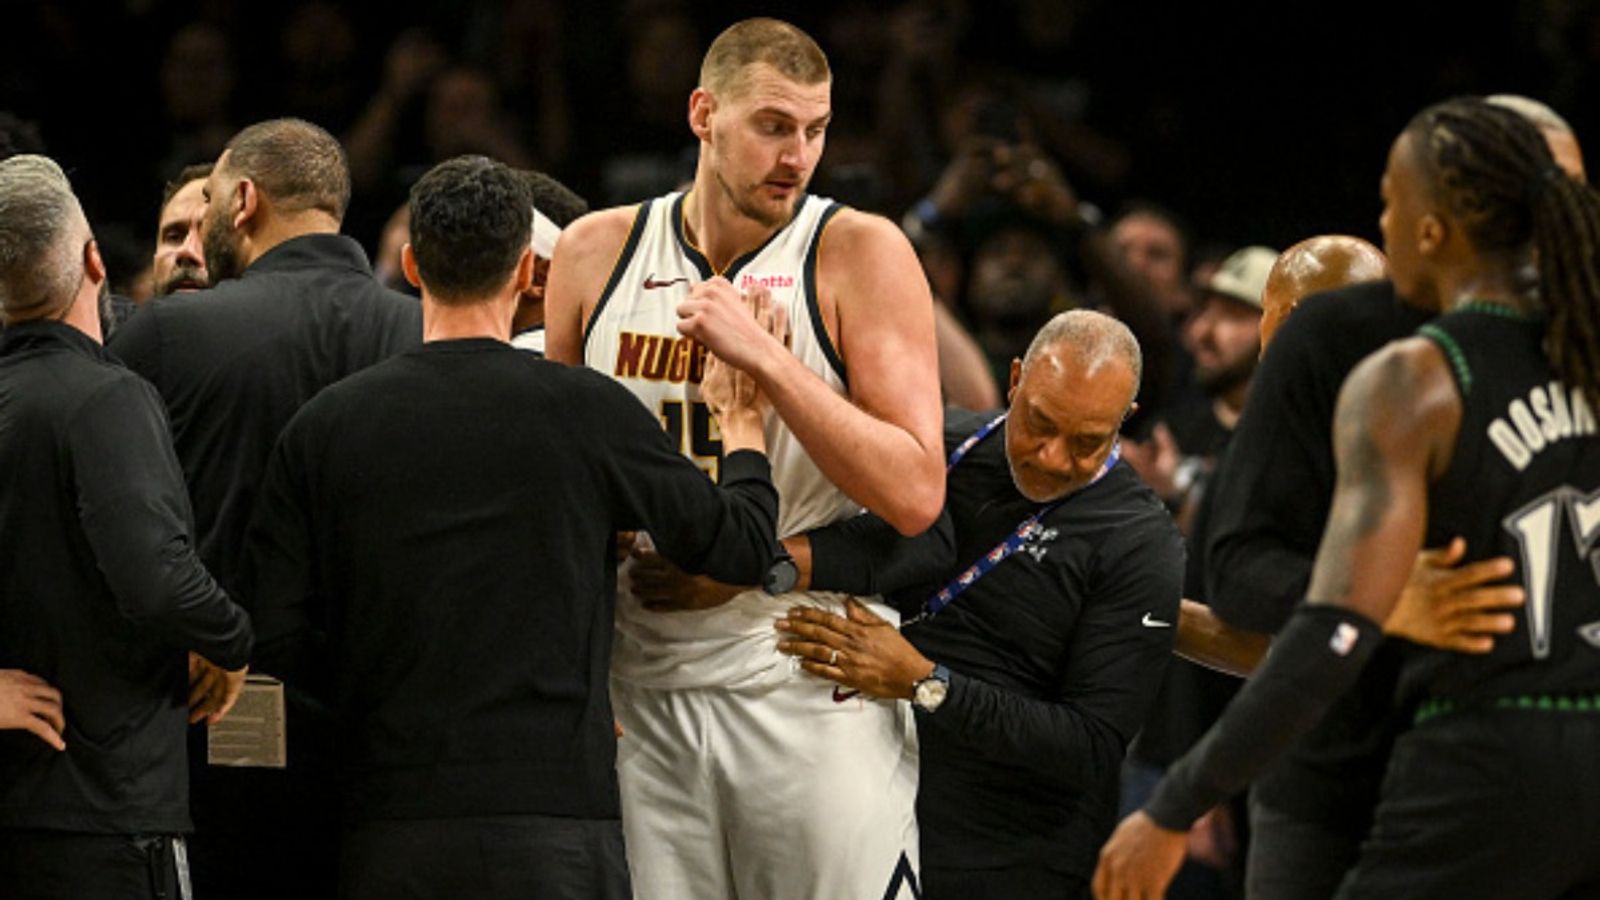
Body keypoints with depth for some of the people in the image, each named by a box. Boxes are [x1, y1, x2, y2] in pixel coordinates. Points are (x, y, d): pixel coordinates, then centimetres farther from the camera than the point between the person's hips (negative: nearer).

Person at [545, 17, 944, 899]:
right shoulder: (596, 254, 6)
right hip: (641, 687, 3)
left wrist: (765, 359, -19)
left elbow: (915, 495, -13)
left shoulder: (860, 255, -4)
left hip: (815, 686, -3)